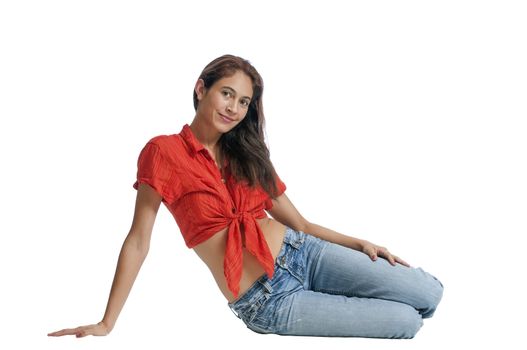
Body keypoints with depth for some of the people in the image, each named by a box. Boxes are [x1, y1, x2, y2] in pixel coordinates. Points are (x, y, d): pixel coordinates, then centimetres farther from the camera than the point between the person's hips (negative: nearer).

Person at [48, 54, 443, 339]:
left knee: (429, 293, -5)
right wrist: (106, 324, -7)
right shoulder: (163, 151, -5)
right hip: (265, 301, -5)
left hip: (303, 253, 5)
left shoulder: (249, 155, 13)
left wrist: (360, 243, 3)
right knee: (406, 322, -9)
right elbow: (138, 241, -6)